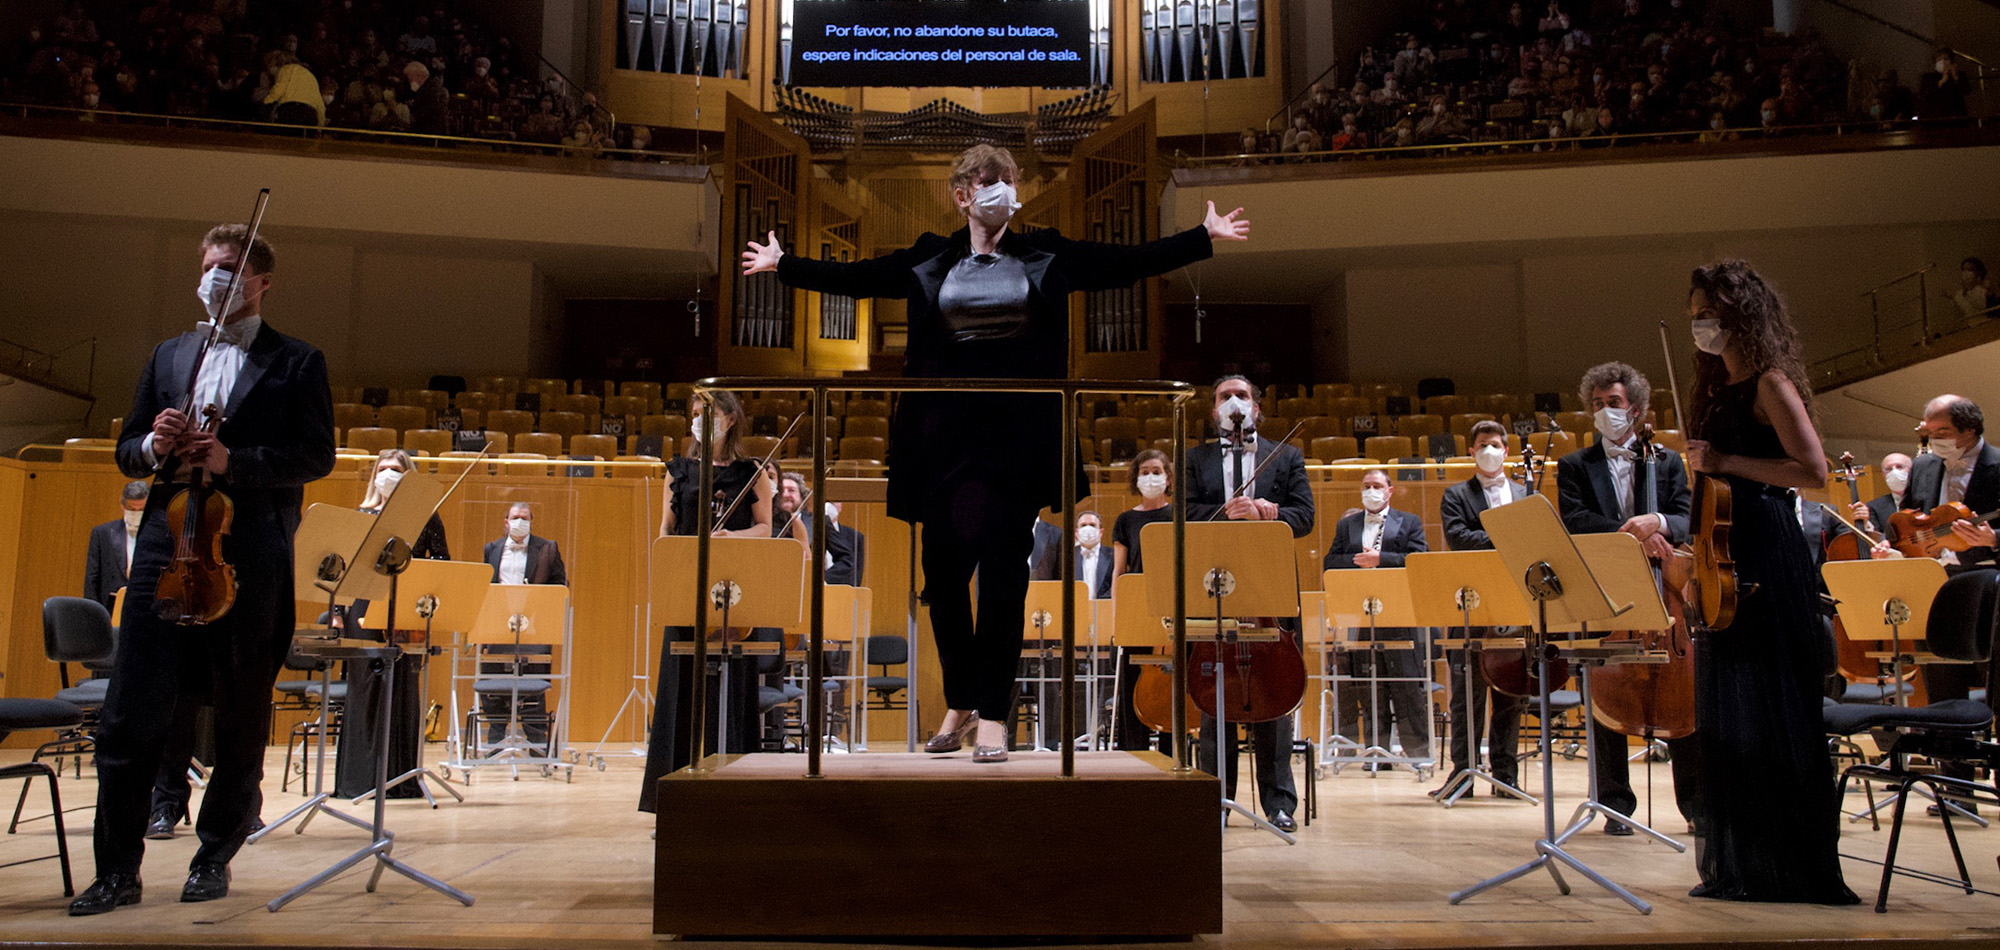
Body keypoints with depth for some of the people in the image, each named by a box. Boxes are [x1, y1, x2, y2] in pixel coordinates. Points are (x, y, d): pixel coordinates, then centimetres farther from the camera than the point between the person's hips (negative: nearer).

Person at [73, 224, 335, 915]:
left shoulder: (297, 363, 6)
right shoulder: (169, 357, 19)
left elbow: (317, 457, -3)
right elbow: (126, 451, 20)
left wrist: (232, 461, -16)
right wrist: (154, 446, -4)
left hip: (252, 563, -3)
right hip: (165, 553, 3)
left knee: (241, 722, 4)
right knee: (129, 716, -1)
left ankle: (214, 858, 19)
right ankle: (118, 870, 8)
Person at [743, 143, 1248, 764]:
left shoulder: (1047, 257, 7)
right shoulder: (929, 262, 9)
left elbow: (1131, 263, 6)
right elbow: (855, 278, 12)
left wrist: (1204, 236, 3)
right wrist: (784, 265, 11)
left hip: (1018, 430, -1)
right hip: (946, 428, 1)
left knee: (1003, 571, -2)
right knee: (943, 566, 2)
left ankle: (992, 715, 7)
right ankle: (959, 706, 21)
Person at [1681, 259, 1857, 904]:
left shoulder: (1770, 383, -8)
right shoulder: (1719, 386, 16)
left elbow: (1814, 473, -18)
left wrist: (1726, 462, -18)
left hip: (1768, 559, -9)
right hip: (1725, 559, 9)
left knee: (1772, 714, -4)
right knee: (1726, 713, 10)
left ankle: (1800, 867, 6)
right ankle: (1740, 864, 17)